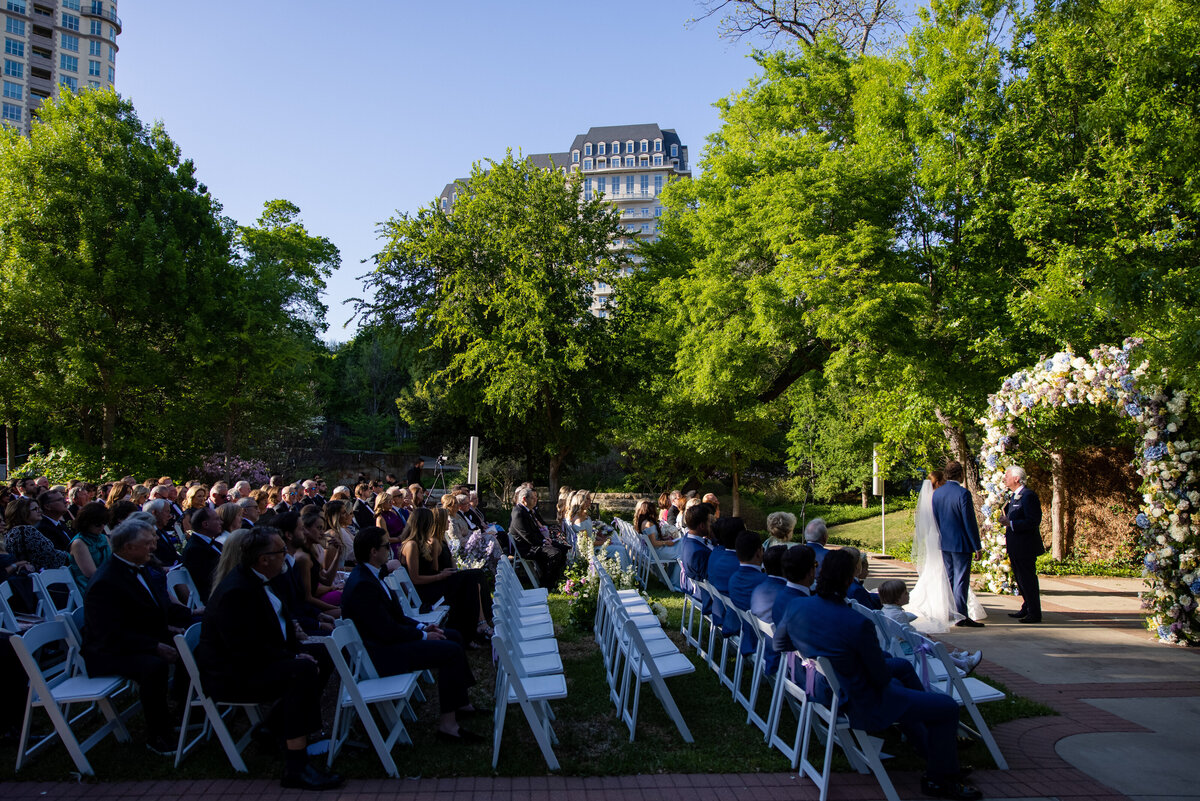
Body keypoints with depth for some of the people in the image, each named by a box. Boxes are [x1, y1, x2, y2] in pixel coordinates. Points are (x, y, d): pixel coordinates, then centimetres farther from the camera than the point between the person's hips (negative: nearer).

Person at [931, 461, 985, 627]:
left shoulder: (937, 493, 4)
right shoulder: (963, 493, -16)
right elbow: (969, 522, -15)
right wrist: (977, 546, -9)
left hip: (944, 543, 7)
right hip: (961, 544, -6)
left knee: (949, 578, 15)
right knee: (961, 579, -3)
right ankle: (961, 616, -1)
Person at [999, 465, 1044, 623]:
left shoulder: (1028, 496, -17)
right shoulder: (1015, 496, 15)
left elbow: (1033, 521, -24)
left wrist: (1010, 524, -23)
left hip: (1025, 547, -10)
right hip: (1016, 548, 10)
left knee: (1028, 580, -3)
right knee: (1020, 579, 17)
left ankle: (1035, 614, 5)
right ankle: (1026, 609, 28)